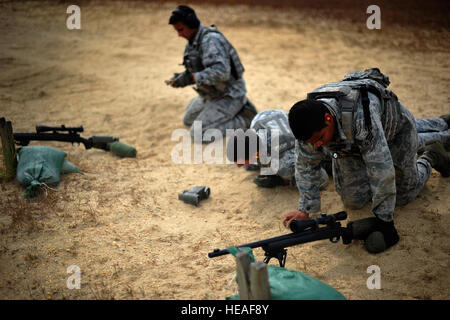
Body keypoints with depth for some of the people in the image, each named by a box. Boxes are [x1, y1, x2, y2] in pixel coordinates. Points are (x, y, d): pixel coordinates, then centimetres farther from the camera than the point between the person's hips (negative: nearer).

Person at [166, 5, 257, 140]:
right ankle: (237, 110, 20)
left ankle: (243, 121, -2)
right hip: (214, 94, 10)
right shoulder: (193, 41, 6)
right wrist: (179, 78, -5)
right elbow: (194, 70, 15)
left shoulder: (210, 39, -25)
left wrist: (192, 78, -31)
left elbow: (221, 71, -37)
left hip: (229, 96, -10)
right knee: (189, 120, 25)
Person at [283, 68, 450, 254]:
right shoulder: (309, 123, -31)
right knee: (354, 201, 5)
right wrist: (305, 210, -15)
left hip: (394, 130, -4)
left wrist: (383, 221, -38)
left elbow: (382, 170, -44)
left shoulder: (362, 117, -49)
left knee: (403, 195, 7)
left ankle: (430, 157, 35)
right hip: (352, 144, 5)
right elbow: (306, 165, -15)